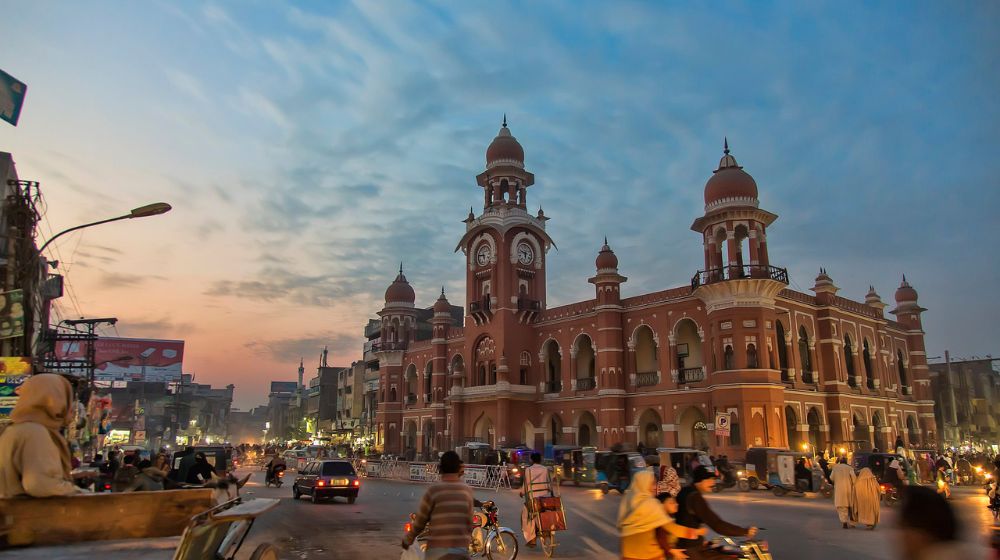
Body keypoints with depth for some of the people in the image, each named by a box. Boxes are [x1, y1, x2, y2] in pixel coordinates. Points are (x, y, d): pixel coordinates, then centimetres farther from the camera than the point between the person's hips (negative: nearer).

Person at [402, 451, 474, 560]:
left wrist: (407, 540, 15)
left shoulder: (433, 491, -9)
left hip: (438, 549, -3)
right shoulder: (467, 490, 1)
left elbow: (419, 522, -2)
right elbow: (469, 522, 8)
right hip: (461, 551, 3)